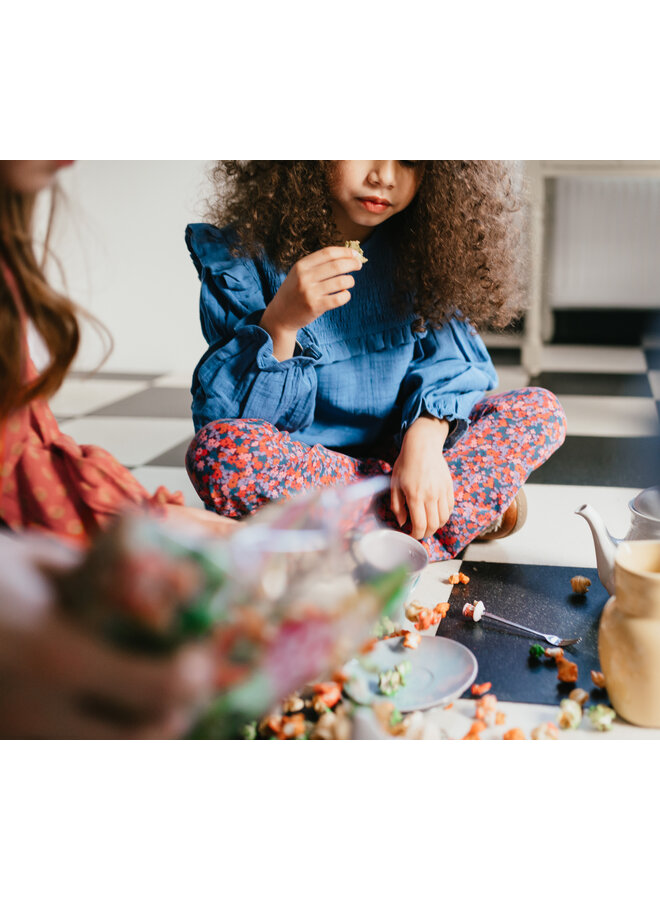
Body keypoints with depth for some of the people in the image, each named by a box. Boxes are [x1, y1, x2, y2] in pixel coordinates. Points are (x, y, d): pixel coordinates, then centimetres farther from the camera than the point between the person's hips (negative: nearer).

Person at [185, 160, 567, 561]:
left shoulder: (420, 247, 0)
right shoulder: (245, 254, -10)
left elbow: (448, 359, -5)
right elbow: (224, 411, -13)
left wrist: (425, 439, -26)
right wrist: (280, 323, -30)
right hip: (301, 462, -1)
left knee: (540, 410, -13)